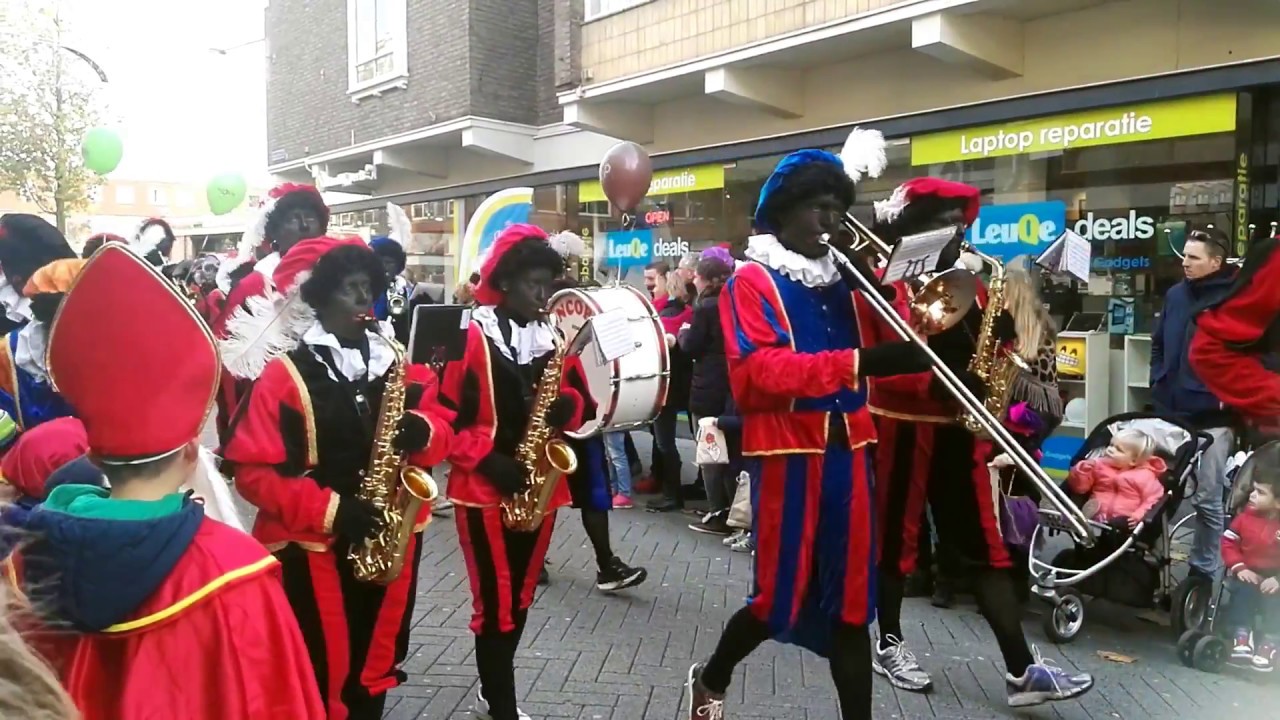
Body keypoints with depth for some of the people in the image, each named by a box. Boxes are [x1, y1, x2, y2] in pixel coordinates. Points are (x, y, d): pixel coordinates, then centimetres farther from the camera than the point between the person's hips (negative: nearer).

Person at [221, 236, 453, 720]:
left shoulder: (396, 360, 5)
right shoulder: (284, 372, -10)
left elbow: (441, 427, 9)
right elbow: (253, 471, -13)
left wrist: (422, 430, -15)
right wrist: (329, 510, -22)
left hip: (391, 540, 5)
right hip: (313, 549, -5)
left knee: (375, 664, 19)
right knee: (318, 679, 5)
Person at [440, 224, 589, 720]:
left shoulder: (552, 339, 8)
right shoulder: (471, 337, -10)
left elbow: (573, 397, 15)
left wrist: (567, 409, -8)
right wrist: (489, 461, -20)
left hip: (540, 488, 6)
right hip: (485, 491, -6)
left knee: (520, 598, 16)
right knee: (496, 603, 0)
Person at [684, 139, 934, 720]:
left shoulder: (842, 278, 13)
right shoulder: (752, 281, -6)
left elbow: (887, 336, 14)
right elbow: (761, 371, -21)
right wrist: (861, 363, -30)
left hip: (847, 452, 6)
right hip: (788, 453, -5)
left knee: (850, 601, 9)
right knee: (780, 596, 5)